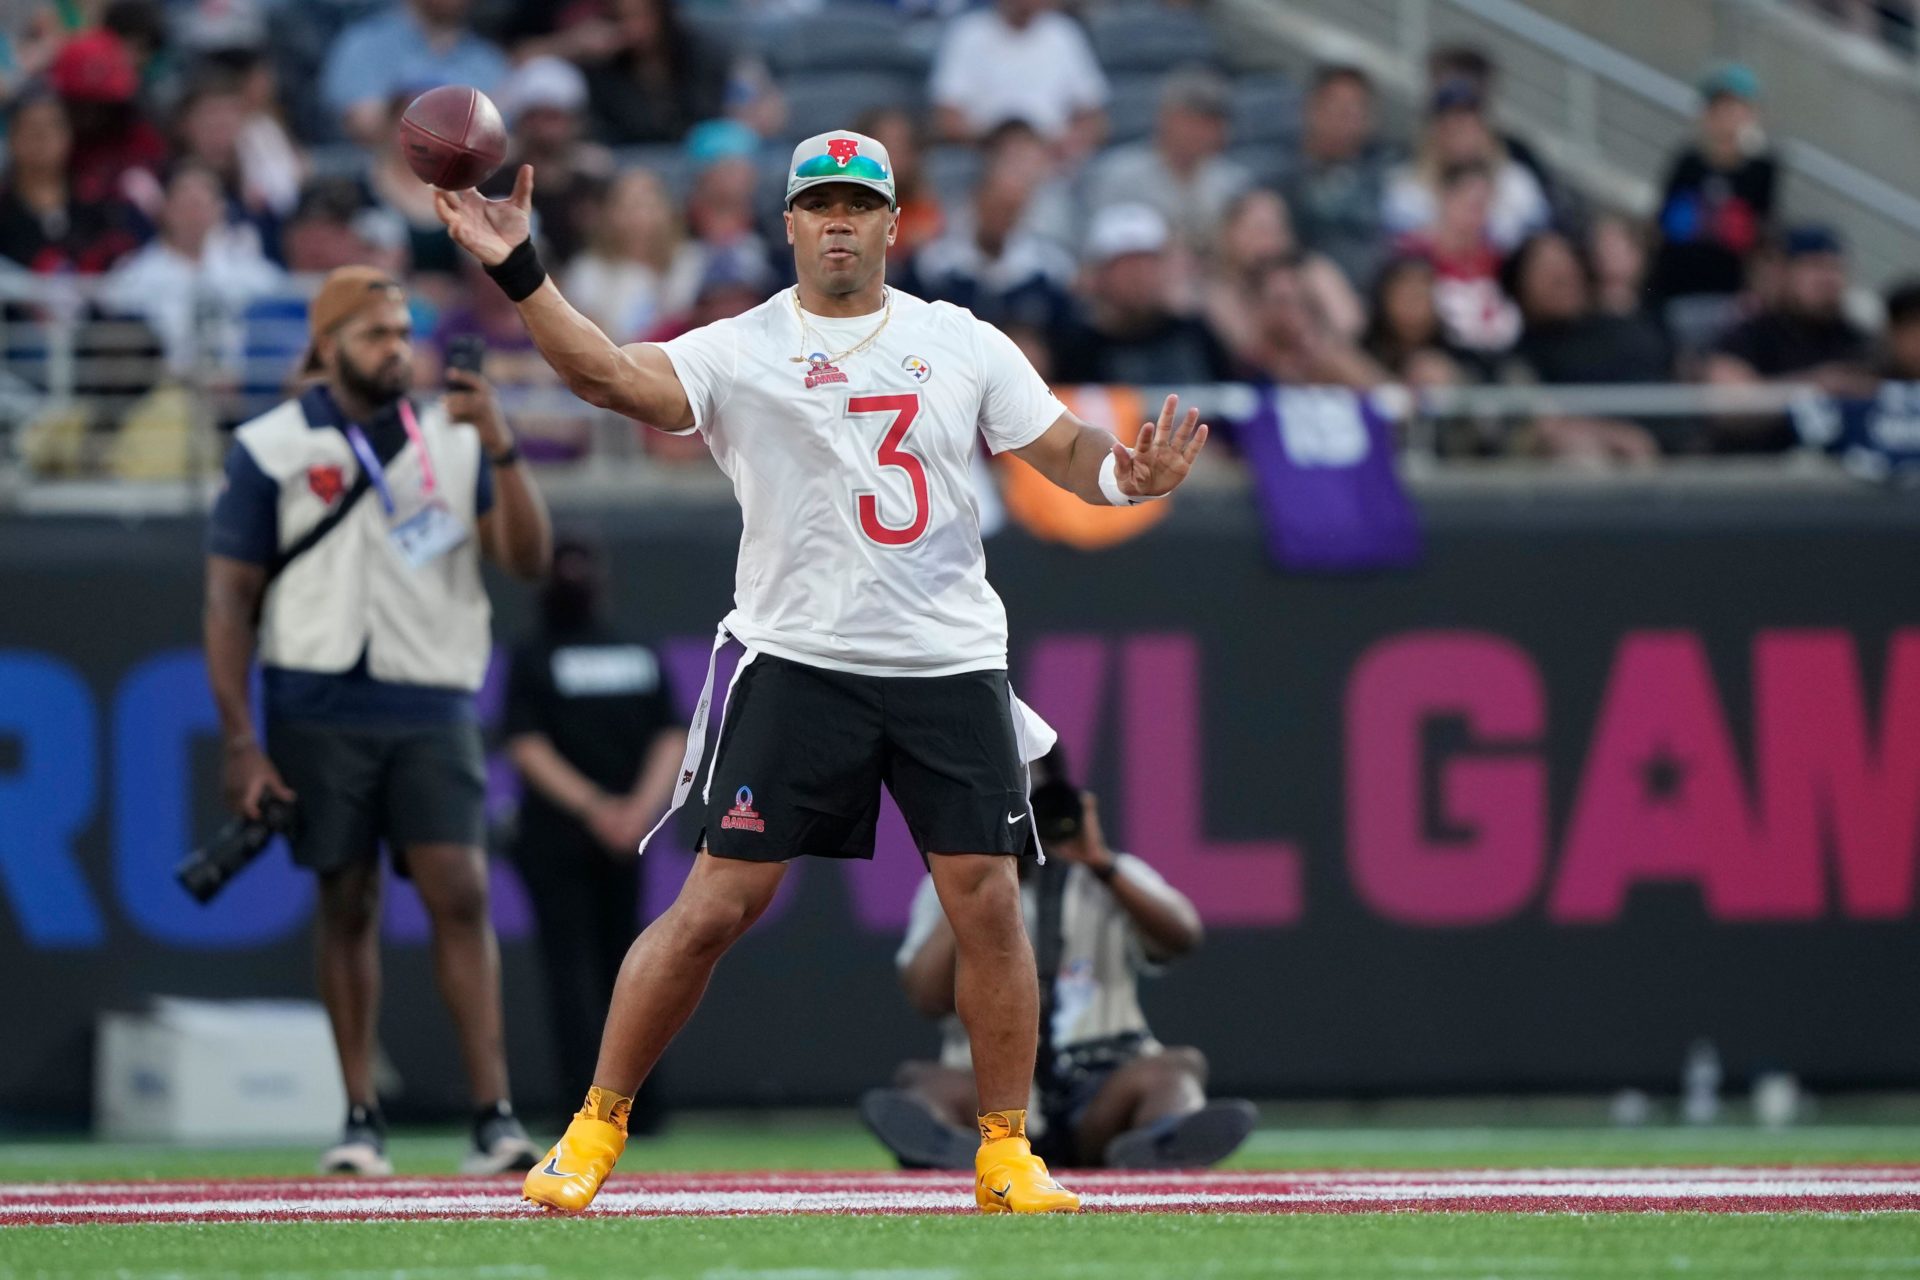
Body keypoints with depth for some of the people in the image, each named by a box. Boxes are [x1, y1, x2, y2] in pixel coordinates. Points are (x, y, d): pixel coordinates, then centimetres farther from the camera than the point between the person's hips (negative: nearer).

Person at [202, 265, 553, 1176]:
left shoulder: (452, 443, 9)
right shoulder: (271, 450, 2)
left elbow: (528, 560, 1)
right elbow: (229, 601, 1)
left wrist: (501, 450, -13)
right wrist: (240, 743, -6)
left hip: (433, 708, 1)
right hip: (321, 713, -1)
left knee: (460, 896, -9)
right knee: (347, 905, 2)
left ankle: (493, 1116, -12)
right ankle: (361, 1119, 10)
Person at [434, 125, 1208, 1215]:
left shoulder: (965, 346, 8)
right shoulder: (740, 351, 0)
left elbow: (1065, 450, 9)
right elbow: (611, 376, -14)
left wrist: (1128, 473, -14)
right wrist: (520, 272, -26)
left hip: (951, 667, 2)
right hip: (797, 664, -2)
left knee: (989, 904, -3)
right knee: (718, 906, -5)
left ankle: (1007, 1155, 9)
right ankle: (598, 1126, 8)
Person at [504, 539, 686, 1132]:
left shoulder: (532, 659, -3)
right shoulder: (641, 656, 6)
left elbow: (527, 747, -11)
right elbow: (673, 739, 1)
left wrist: (593, 806, -13)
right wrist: (640, 807, -6)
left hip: (554, 832, -3)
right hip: (628, 839, 3)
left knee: (570, 961, -2)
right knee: (621, 963, 13)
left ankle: (587, 1092, -16)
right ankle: (641, 1102, 11)